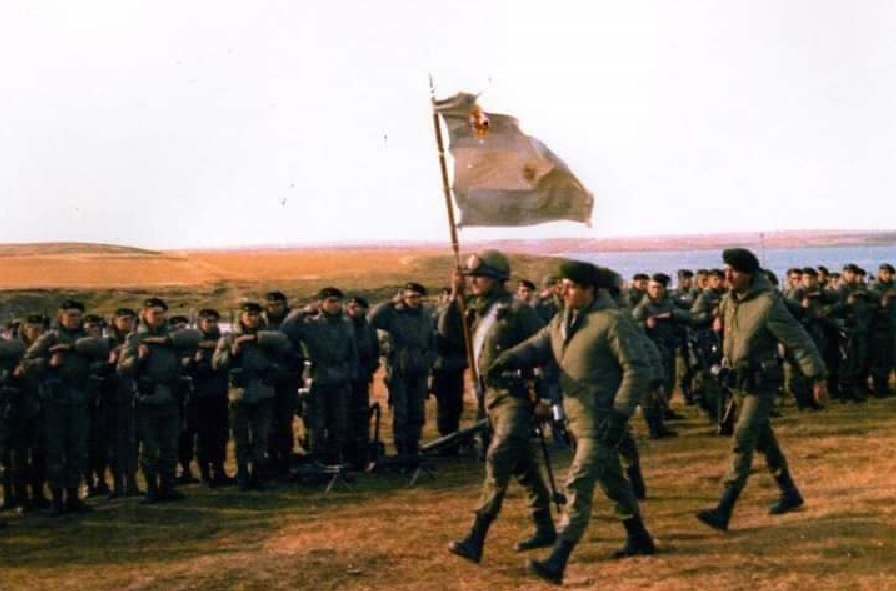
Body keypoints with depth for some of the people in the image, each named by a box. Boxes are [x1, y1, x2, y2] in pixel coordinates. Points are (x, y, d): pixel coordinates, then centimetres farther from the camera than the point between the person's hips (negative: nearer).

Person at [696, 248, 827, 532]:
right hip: (738, 380, 8)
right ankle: (790, 494, 36)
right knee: (763, 439, 18)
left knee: (743, 440, -15)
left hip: (761, 383, -8)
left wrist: (817, 379, -18)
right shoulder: (730, 299, 1)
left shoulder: (768, 304, -21)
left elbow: (799, 341, -18)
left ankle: (724, 510, -18)